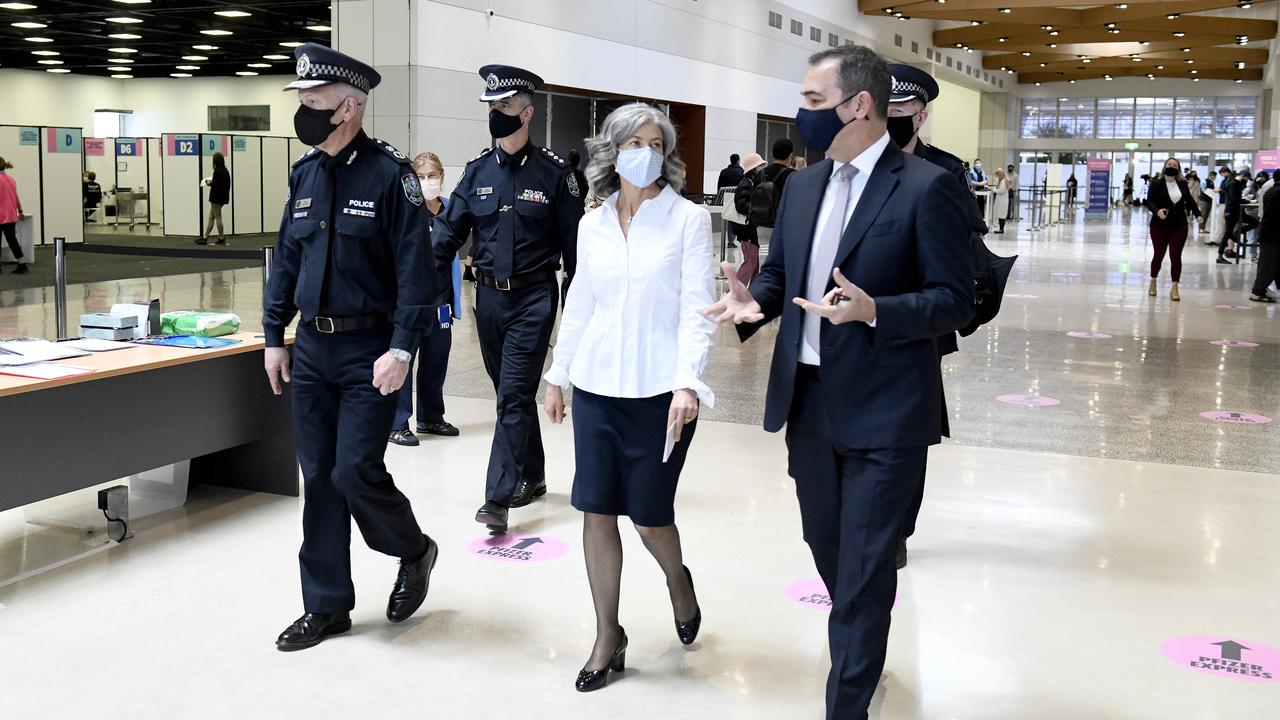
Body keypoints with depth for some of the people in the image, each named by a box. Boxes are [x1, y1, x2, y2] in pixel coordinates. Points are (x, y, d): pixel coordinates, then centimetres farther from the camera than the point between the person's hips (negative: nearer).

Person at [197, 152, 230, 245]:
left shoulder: (217, 171, -17)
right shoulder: (225, 170, 10)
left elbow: (216, 185, -22)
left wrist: (210, 183, -3)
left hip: (216, 198, -9)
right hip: (222, 197, 9)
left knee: (218, 217, 0)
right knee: (211, 217, 11)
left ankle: (221, 238, 6)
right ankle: (205, 238, 14)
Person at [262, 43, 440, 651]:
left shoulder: (390, 174, -10)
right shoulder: (305, 174, 9)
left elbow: (414, 268, -14)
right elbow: (286, 258, 15)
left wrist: (402, 349, -20)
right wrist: (273, 336, 12)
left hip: (369, 352, -6)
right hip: (312, 350, 6)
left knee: (355, 473, -8)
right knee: (319, 480, 9)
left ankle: (413, 551, 22)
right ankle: (326, 606, 20)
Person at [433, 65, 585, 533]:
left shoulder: (553, 172, -5)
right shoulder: (477, 171, 6)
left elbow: (574, 242, -2)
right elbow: (448, 230, 5)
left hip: (533, 299, -5)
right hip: (488, 296, 5)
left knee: (514, 396, -8)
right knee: (511, 393, 14)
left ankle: (498, 499, -9)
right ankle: (532, 477, 30)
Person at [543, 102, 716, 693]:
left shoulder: (688, 220, -4)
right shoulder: (592, 226, 8)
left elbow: (697, 308, -9)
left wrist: (687, 382, -19)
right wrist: (557, 376, 15)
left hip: (659, 390, -4)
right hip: (596, 385, 4)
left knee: (649, 516, 2)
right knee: (597, 511, 4)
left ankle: (677, 580, 37)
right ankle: (608, 640, 18)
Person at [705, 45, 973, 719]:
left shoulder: (927, 187, -12)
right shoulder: (804, 185, 9)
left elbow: (954, 301, -12)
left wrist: (873, 310, -27)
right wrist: (755, 300, -6)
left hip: (882, 411, -7)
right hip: (808, 402, 7)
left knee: (863, 571, 0)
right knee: (828, 549, 22)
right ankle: (863, 657, 46)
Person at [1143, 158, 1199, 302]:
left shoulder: (1182, 185, 4)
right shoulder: (1156, 184, -6)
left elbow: (1190, 201, 18)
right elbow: (1149, 202, -14)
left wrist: (1197, 214, 16)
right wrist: (1157, 211, -32)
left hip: (1179, 226, 2)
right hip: (1159, 225, -2)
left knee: (1176, 256, -2)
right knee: (1159, 255, 6)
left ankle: (1174, 288, 1)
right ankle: (1153, 281, 30)